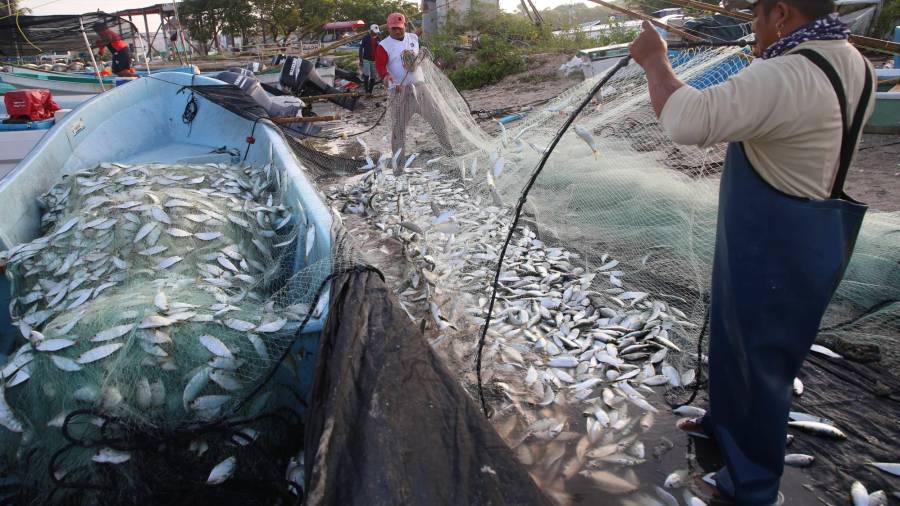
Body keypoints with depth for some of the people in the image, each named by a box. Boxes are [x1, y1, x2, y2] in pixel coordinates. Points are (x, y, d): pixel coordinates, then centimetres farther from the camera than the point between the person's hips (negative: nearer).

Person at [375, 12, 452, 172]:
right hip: (399, 90, -4)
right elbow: (380, 65, -20)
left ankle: (449, 148, 19)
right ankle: (398, 163, 4)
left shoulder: (413, 38, 10)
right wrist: (386, 75, -38)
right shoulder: (384, 46, -7)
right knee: (398, 126, -3)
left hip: (419, 85, 5)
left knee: (436, 116, 4)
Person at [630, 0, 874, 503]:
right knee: (737, 335, 26)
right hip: (802, 236, 10)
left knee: (757, 358, 7)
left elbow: (687, 121, -39)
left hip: (774, 248, -10)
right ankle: (727, 420, 50)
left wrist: (654, 60, -23)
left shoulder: (786, 77, -28)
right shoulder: (855, 66, 4)